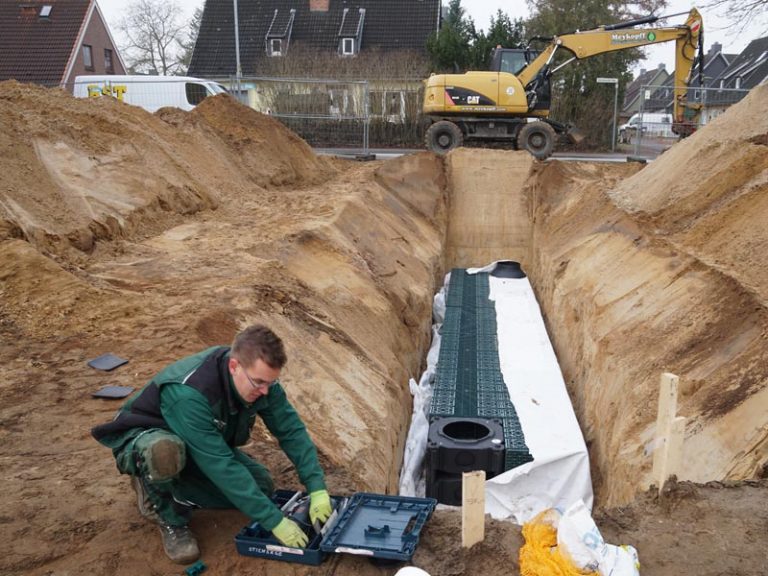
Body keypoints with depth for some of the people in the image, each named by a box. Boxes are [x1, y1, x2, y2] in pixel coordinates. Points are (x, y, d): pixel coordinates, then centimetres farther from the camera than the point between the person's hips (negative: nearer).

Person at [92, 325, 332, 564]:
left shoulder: (258, 375, -21)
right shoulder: (189, 393, -40)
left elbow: (291, 430, -15)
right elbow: (221, 466, -41)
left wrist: (317, 489, -25)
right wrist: (274, 521, -38)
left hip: (201, 445, 7)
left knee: (260, 487, -7)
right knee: (166, 451, -41)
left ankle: (168, 490, 10)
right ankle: (171, 519, -9)